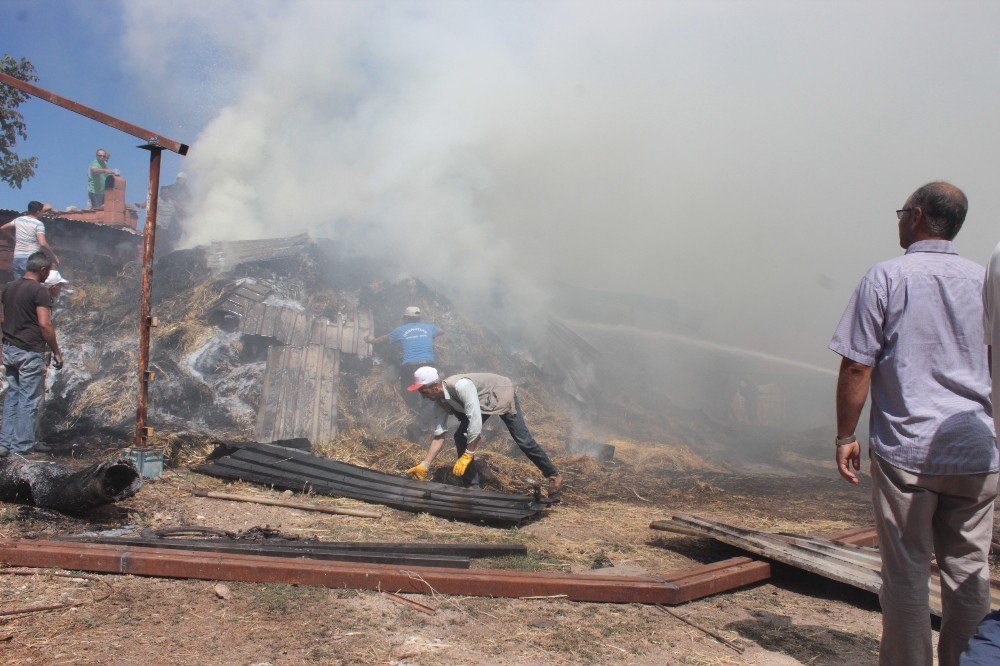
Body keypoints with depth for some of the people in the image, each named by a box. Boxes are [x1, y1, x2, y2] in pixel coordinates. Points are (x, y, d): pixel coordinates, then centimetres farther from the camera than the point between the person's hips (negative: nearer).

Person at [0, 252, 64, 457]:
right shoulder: (40, 290, -14)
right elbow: (44, 324, -19)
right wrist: (56, 352, -12)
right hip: (30, 353, -8)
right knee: (28, 400, 1)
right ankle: (22, 446, 6)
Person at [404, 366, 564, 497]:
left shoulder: (461, 385, -40)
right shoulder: (440, 401, -13)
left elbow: (476, 421, -42)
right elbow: (439, 435, -10)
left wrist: (466, 456, -37)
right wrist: (424, 465, -15)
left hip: (502, 394, -7)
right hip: (484, 403, 7)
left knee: (522, 439, -10)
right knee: (460, 436, -8)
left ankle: (553, 476, 7)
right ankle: (472, 485, 2)